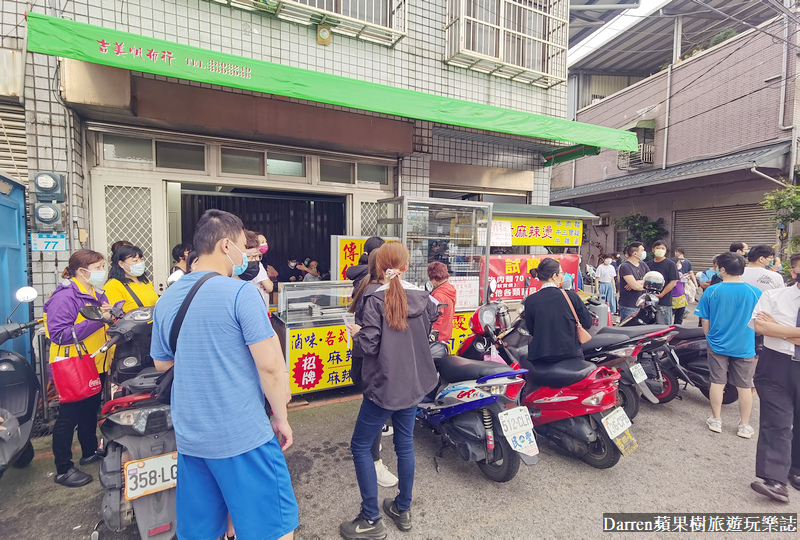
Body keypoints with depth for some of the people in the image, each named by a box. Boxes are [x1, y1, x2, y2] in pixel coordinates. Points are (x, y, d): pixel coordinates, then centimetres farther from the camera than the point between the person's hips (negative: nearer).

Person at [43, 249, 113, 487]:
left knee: (90, 411, 21)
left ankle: (90, 453, 38)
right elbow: (59, 335, -27)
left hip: (96, 367, 9)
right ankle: (63, 470, 17)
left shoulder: (98, 295, 9)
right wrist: (97, 320, -31)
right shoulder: (65, 297, -19)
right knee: (69, 418, 4)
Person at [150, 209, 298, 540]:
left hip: (189, 437, 7)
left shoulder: (166, 300, 5)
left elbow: (161, 364, 17)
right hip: (243, 435, -7)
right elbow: (270, 366, -17)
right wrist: (281, 418, -5)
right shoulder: (241, 292, -16)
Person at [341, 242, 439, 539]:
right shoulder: (423, 297, 0)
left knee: (360, 446, 10)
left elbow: (368, 346, -20)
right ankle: (403, 509, 34)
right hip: (413, 383, 6)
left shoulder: (376, 300, -17)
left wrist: (356, 332, -1)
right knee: (405, 443, 19)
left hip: (384, 385, -6)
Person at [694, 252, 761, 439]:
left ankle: (716, 420, 20)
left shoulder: (711, 291, -10)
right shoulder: (755, 292, -8)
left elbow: (704, 320, -4)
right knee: (745, 386, 10)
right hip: (745, 346, 1)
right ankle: (744, 426, 20)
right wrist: (753, 340, 18)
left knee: (717, 382, 10)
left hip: (718, 345, 0)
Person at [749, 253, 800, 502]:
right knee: (777, 423, -5)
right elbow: (760, 325, -14)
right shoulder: (773, 296, -2)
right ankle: (774, 479, -5)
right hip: (776, 365, -2)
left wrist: (777, 328, -13)